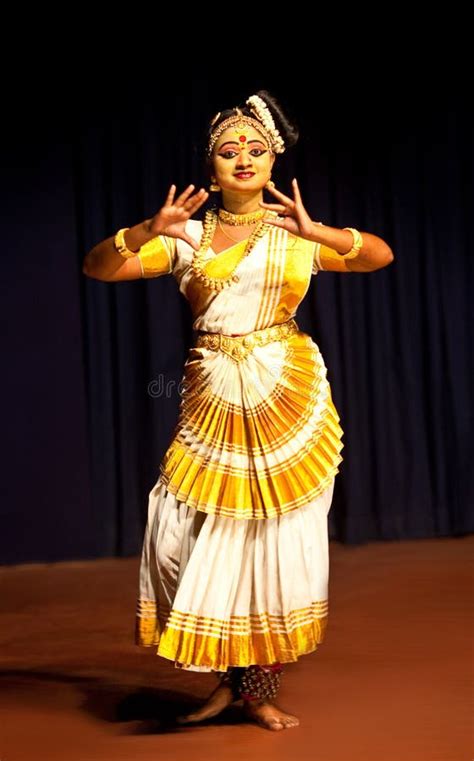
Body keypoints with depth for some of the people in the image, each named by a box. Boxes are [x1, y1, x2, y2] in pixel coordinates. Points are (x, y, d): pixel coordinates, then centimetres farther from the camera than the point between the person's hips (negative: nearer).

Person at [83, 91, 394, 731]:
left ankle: (258, 688, 20)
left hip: (289, 399, 0)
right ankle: (232, 675, 16)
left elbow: (382, 255, -6)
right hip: (214, 403, 1)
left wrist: (316, 231, -23)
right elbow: (97, 267, 0)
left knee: (278, 539, 3)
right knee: (180, 535, -7)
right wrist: (147, 232, -19)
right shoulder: (187, 238, 6)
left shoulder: (296, 236, 6)